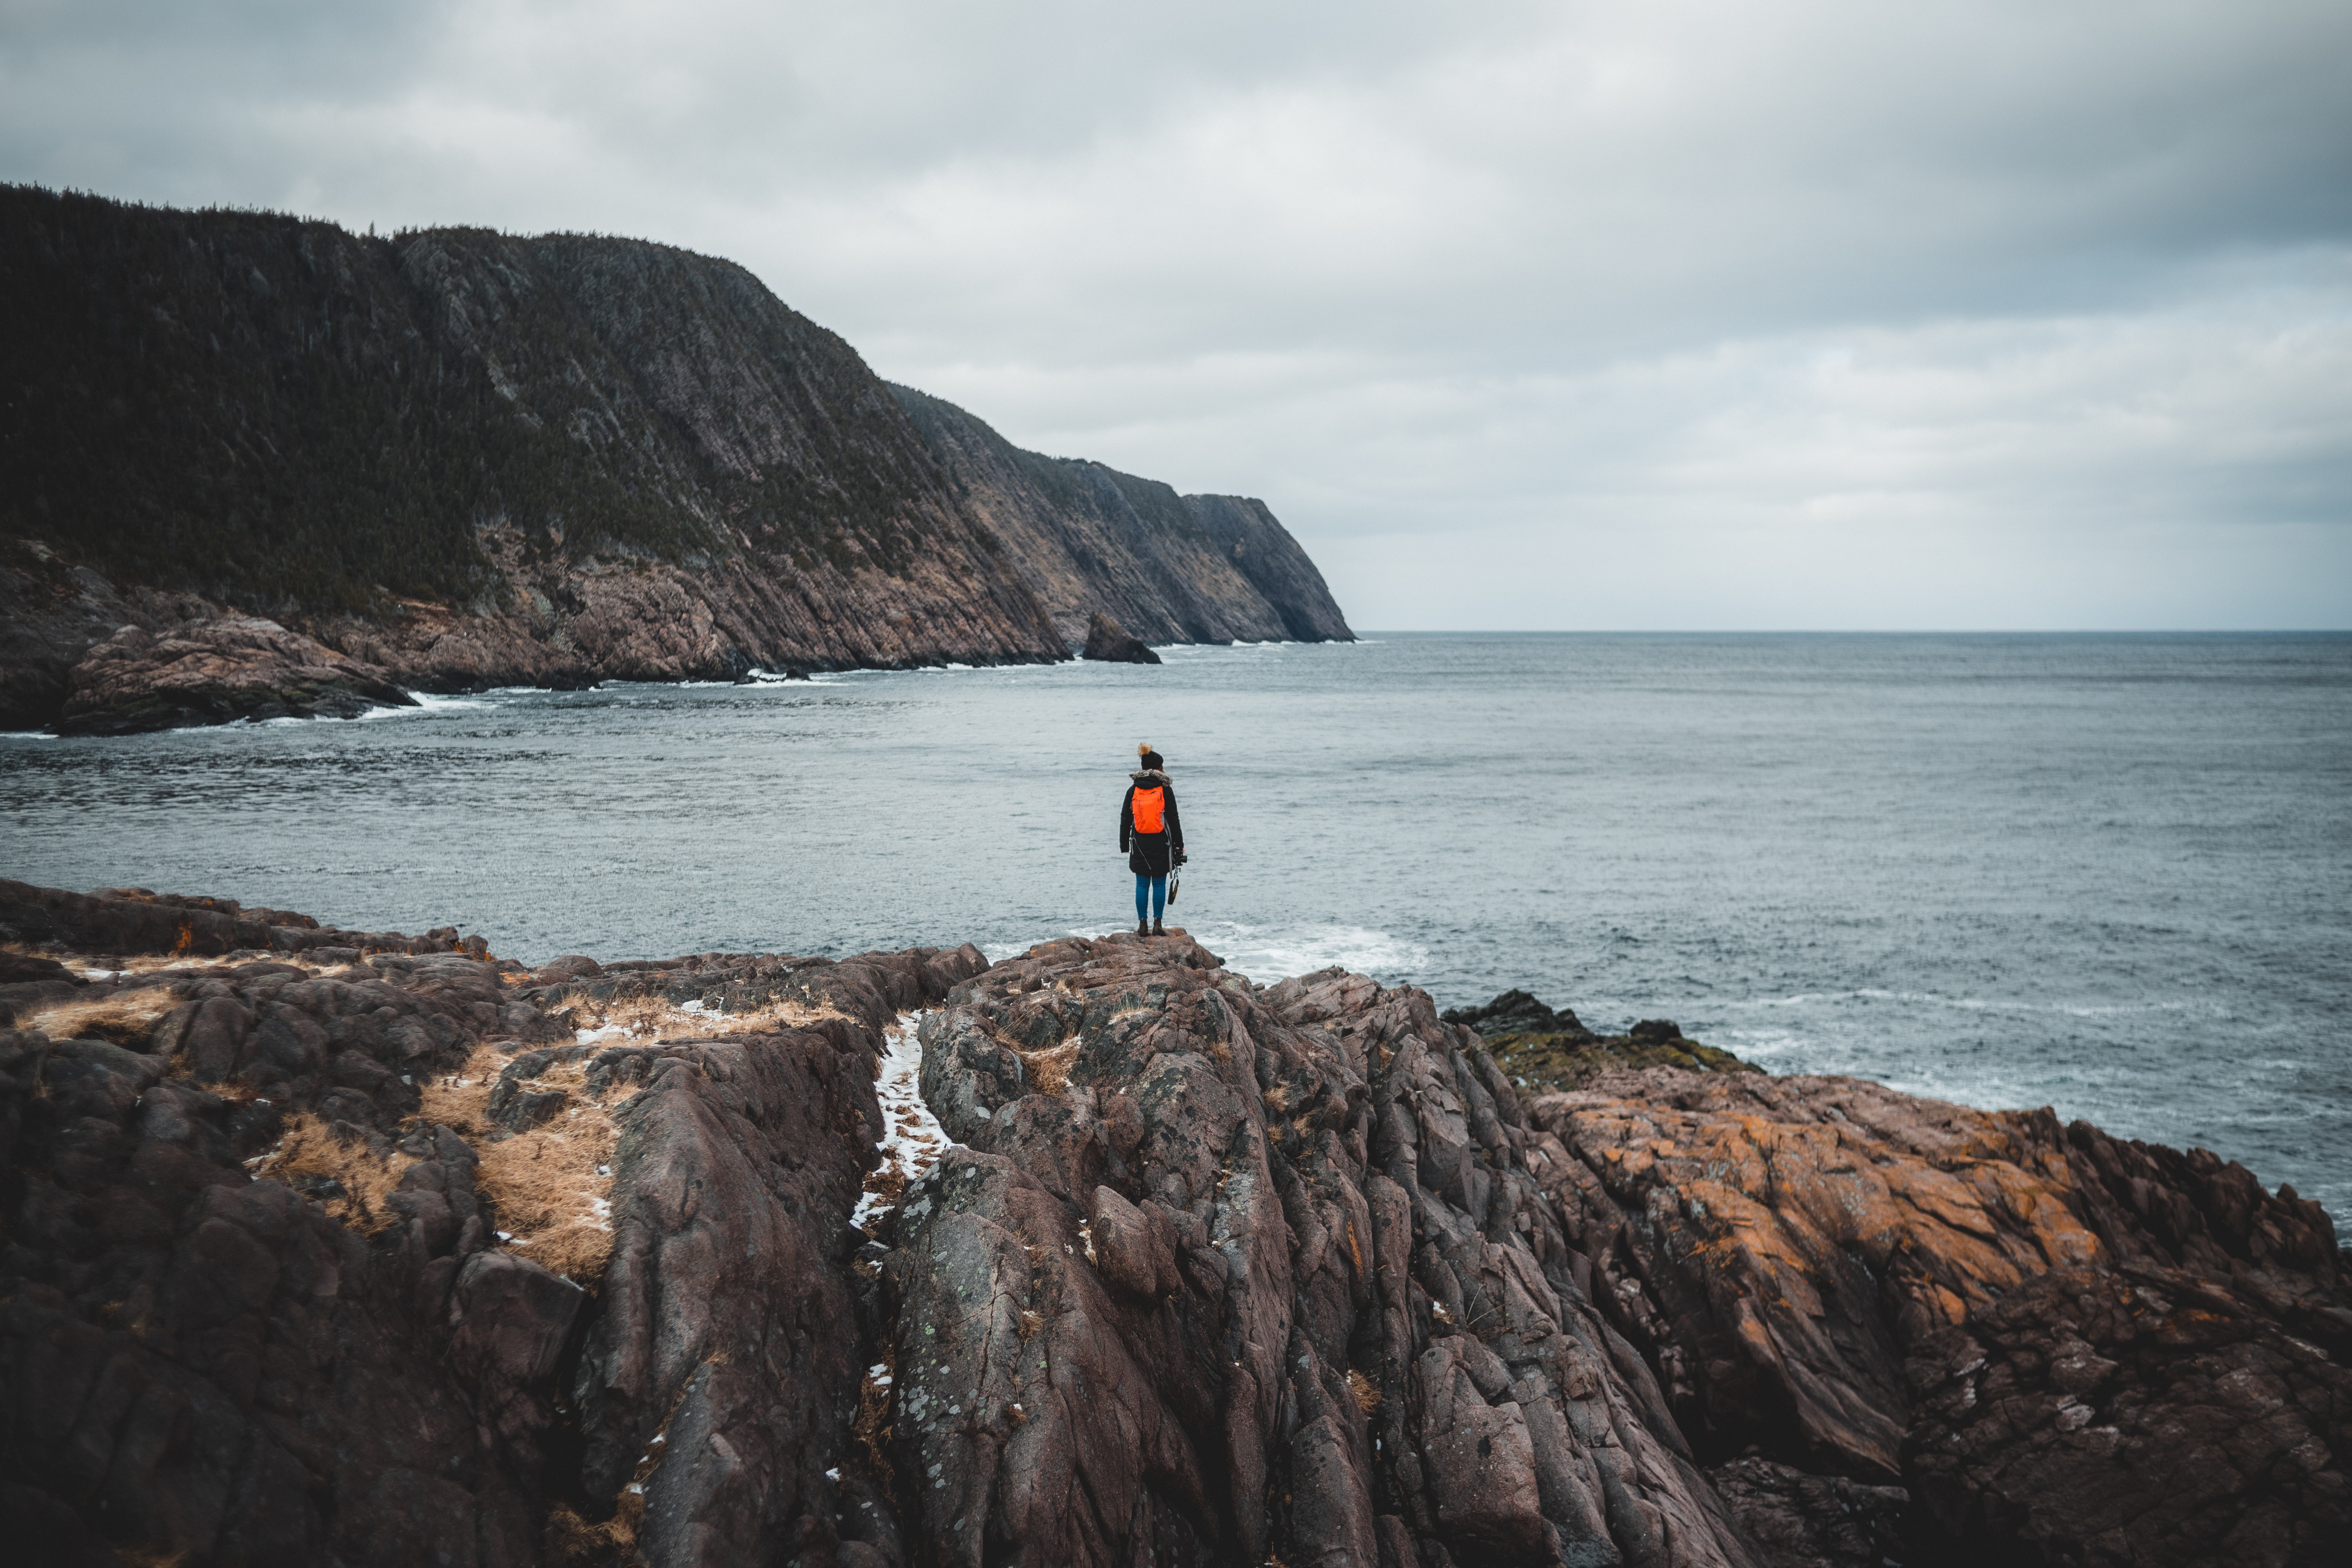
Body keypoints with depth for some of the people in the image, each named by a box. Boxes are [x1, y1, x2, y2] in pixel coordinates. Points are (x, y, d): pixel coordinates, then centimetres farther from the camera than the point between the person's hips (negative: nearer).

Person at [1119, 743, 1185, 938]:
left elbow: (1125, 820, 6)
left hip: (1139, 844, 2)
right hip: (1161, 843, -2)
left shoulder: (1133, 790, 4)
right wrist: (1179, 845, 5)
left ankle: (1143, 925, 6)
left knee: (1142, 885, 6)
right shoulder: (1165, 790, -4)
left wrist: (1124, 845, 13)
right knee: (1159, 884, 4)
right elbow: (1173, 820, -2)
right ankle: (1157, 925, 2)